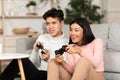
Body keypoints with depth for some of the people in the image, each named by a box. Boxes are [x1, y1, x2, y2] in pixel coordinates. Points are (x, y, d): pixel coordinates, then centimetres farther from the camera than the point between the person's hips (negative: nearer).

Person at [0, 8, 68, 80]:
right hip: (37, 74, 5)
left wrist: (49, 59, -20)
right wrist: (35, 50, -6)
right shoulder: (41, 38, 14)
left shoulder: (67, 43, -2)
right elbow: (34, 65, 12)